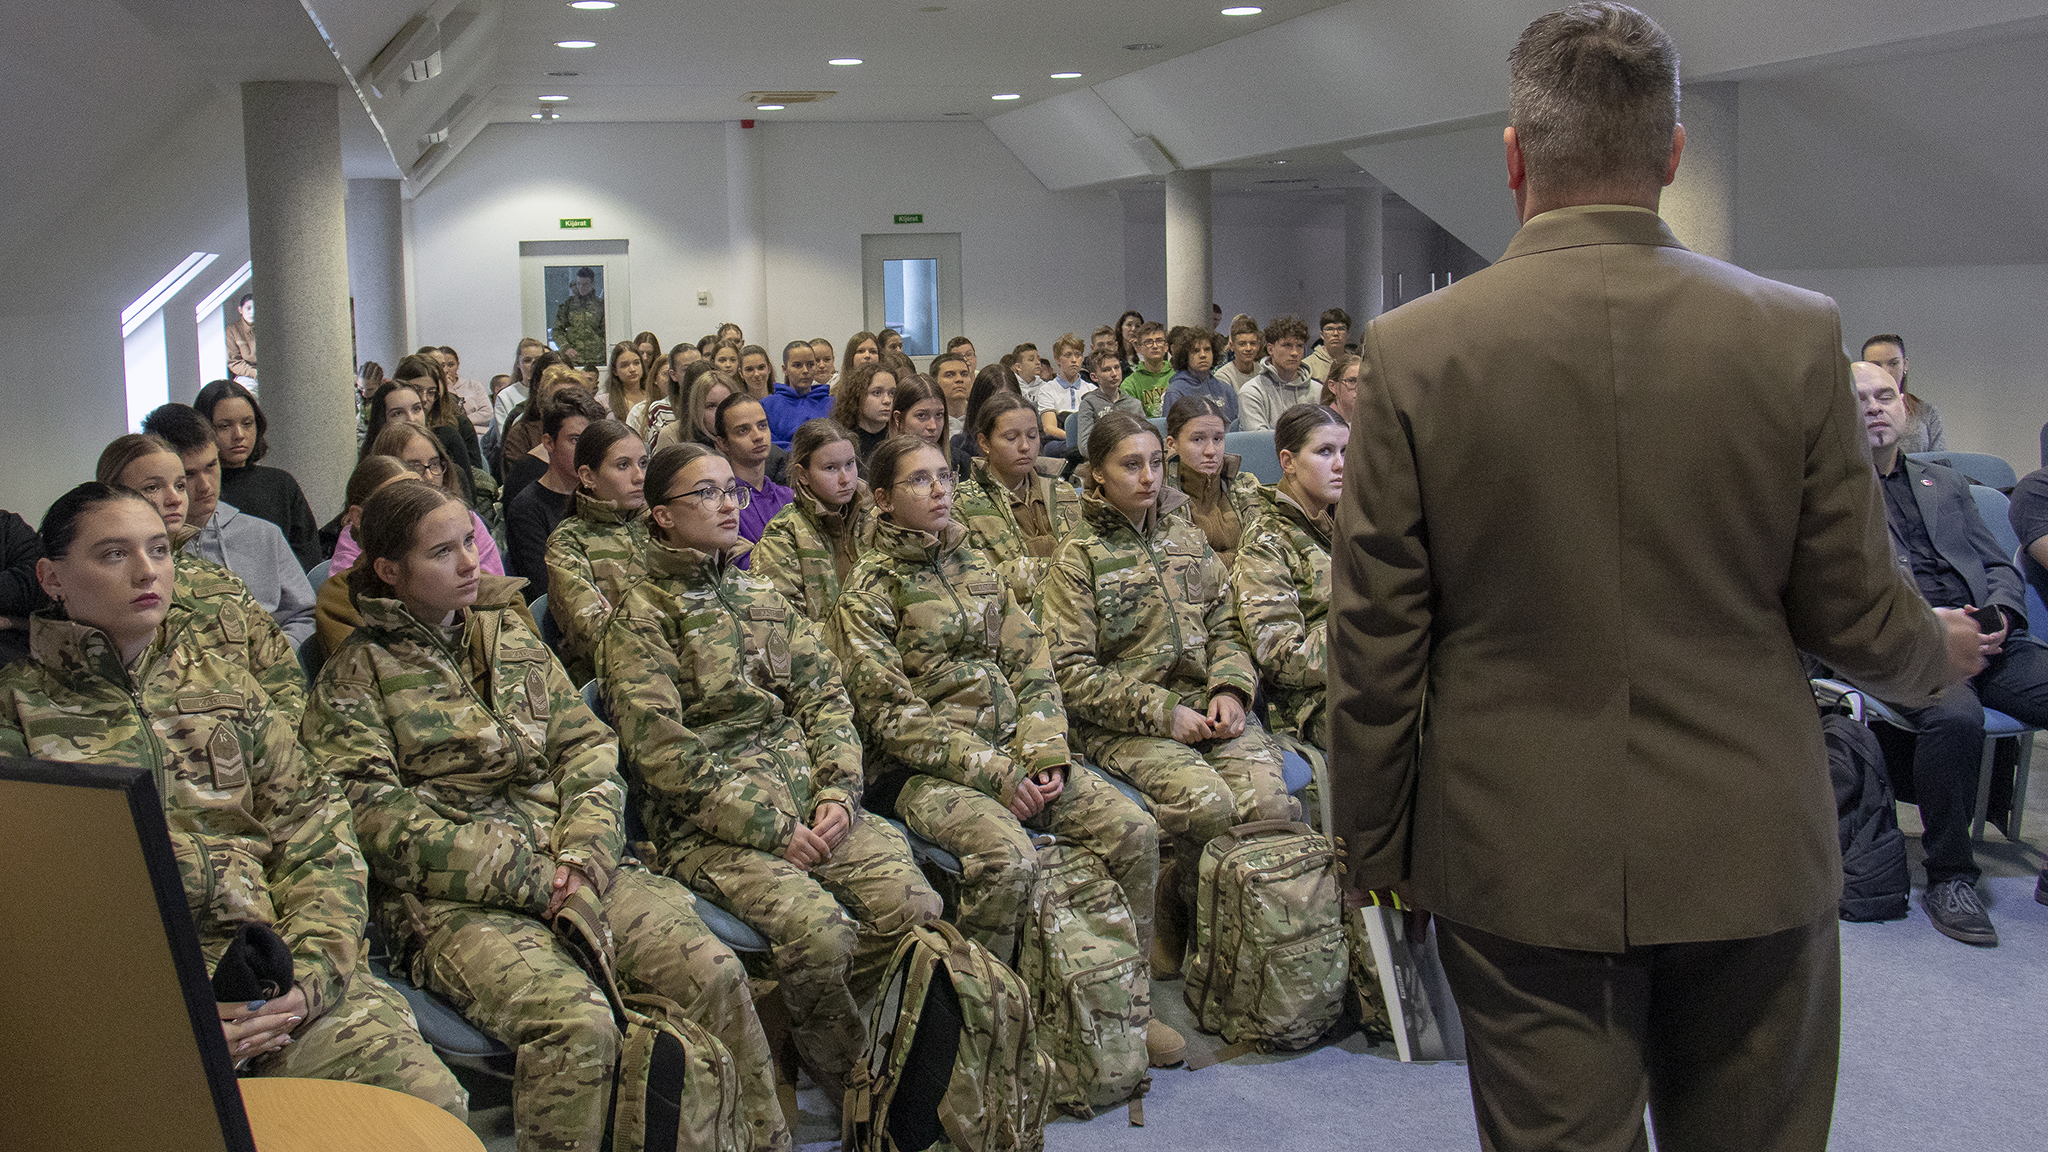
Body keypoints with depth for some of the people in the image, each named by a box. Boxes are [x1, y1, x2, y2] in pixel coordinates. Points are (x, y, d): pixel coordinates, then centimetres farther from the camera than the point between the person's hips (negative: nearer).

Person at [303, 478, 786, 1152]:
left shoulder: (509, 634, 20)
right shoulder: (356, 674, 4)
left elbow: (588, 747, 15)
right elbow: (376, 815, -7)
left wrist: (584, 856, -5)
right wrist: (525, 878, -13)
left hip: (570, 867, 5)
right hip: (456, 900, -4)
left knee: (713, 971, -18)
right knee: (576, 1021, -32)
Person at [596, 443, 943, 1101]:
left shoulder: (761, 596, 19)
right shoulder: (640, 617, -1)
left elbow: (825, 698, 14)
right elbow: (663, 751, -10)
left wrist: (837, 793, -5)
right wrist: (771, 829, -14)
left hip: (811, 802, 6)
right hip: (705, 823, -5)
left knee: (915, 907, -17)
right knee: (817, 927, -29)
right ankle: (854, 1083, -4)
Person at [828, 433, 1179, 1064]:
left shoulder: (976, 566, 17)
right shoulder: (868, 593, -2)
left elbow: (1032, 669, 14)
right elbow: (892, 715, -10)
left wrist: (1045, 753, -4)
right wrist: (991, 771, -17)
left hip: (1012, 755, 6)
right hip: (923, 770, -6)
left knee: (1134, 829, -13)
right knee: (1008, 855, -34)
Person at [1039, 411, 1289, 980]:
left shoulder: (1185, 536, 16)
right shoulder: (1079, 555, 0)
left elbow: (1225, 628, 18)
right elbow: (1072, 673, -7)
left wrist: (1230, 689, -4)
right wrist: (1162, 712, -14)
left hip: (1208, 705, 4)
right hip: (1123, 722, -4)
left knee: (1269, 801, -23)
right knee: (1207, 801, -30)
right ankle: (1171, 920, -4)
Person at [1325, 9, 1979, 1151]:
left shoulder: (1414, 350, -10)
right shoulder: (1799, 337, -7)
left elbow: (1376, 640, -6)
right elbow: (1853, 615, 0)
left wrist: (1372, 843, 7)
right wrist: (1939, 652, 23)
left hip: (1519, 859, -1)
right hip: (1750, 849, 2)